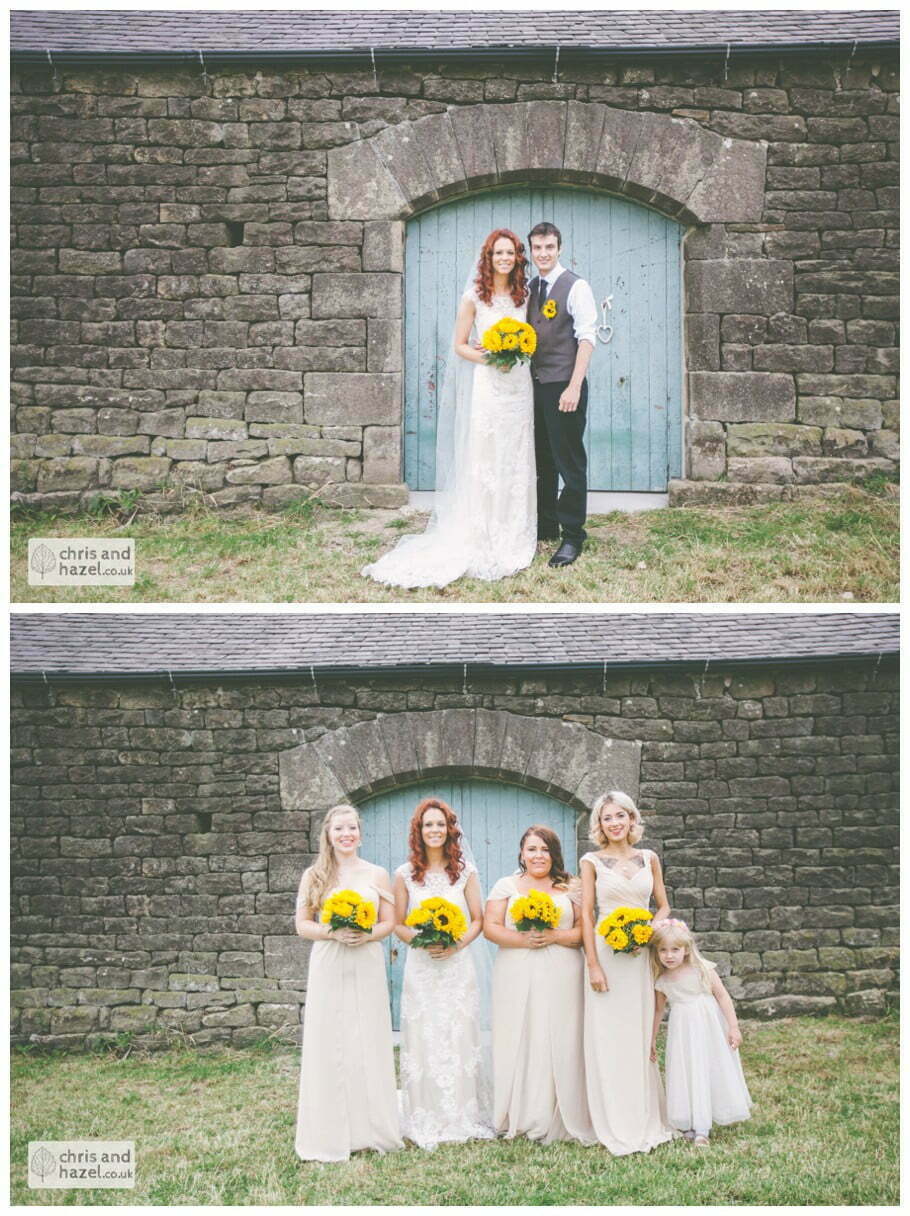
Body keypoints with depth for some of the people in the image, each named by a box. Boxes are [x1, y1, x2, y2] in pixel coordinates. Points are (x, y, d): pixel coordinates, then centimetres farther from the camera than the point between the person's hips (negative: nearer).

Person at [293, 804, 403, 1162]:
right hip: (328, 967, -1)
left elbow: (389, 922, 6)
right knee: (329, 1046, -2)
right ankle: (331, 1135, 4)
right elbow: (302, 925, 3)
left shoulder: (376, 875, 7)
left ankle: (371, 1130, 11)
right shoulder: (314, 875, 6)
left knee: (369, 1045, 2)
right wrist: (333, 934, -14)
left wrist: (366, 935, -13)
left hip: (366, 967, 1)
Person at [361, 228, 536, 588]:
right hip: (487, 386, -4)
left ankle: (515, 540, 17)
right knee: (483, 464, -4)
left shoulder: (524, 295, 9)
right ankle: (481, 542, 1)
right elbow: (460, 345, 0)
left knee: (516, 464, 8)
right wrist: (488, 358, -16)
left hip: (519, 387, 4)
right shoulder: (474, 296, -3)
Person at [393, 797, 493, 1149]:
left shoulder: (465, 871, 4)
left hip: (457, 965, 0)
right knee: (424, 1040, 0)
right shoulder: (405, 874, 4)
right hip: (420, 968, 0)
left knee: (460, 1038, 2)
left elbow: (478, 920, 5)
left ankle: (464, 1117, 12)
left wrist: (457, 944, -12)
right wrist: (421, 941, -13)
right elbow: (398, 925, 5)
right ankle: (427, 1122, 8)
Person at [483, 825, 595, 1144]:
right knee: (517, 1043, -3)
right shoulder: (506, 886, 11)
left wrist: (555, 936, -12)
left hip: (561, 978, 0)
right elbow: (491, 927, 2)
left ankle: (557, 1120, 3)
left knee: (559, 1043, -3)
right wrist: (522, 940, -13)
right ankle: (518, 1119, 4)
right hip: (516, 978, 0)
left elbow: (584, 930, 5)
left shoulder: (569, 889, 12)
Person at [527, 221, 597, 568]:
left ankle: (572, 537, 2)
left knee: (570, 462, -3)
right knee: (542, 461, 13)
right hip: (535, 385, 7)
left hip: (563, 387, -7)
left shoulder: (576, 287, -7)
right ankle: (545, 526, 23)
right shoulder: (529, 289, 14)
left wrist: (574, 387, -20)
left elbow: (587, 339, -13)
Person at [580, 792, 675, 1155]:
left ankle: (646, 1122, 17)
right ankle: (616, 1128, 5)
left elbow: (663, 906, 13)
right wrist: (593, 965, -9)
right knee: (607, 1039, -2)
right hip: (606, 953, -2)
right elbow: (586, 914, -2)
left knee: (640, 1037, 7)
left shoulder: (649, 859, 9)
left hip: (641, 957, 2)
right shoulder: (592, 862, 1)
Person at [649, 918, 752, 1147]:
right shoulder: (662, 981, -1)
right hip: (682, 1031, 2)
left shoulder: (702, 969, -9)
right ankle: (698, 1127, 4)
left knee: (713, 1072, 2)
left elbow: (723, 996, -5)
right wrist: (652, 1040, 16)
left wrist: (733, 1027, -9)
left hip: (710, 1028, -2)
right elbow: (658, 1009, 12)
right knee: (687, 1075, -2)